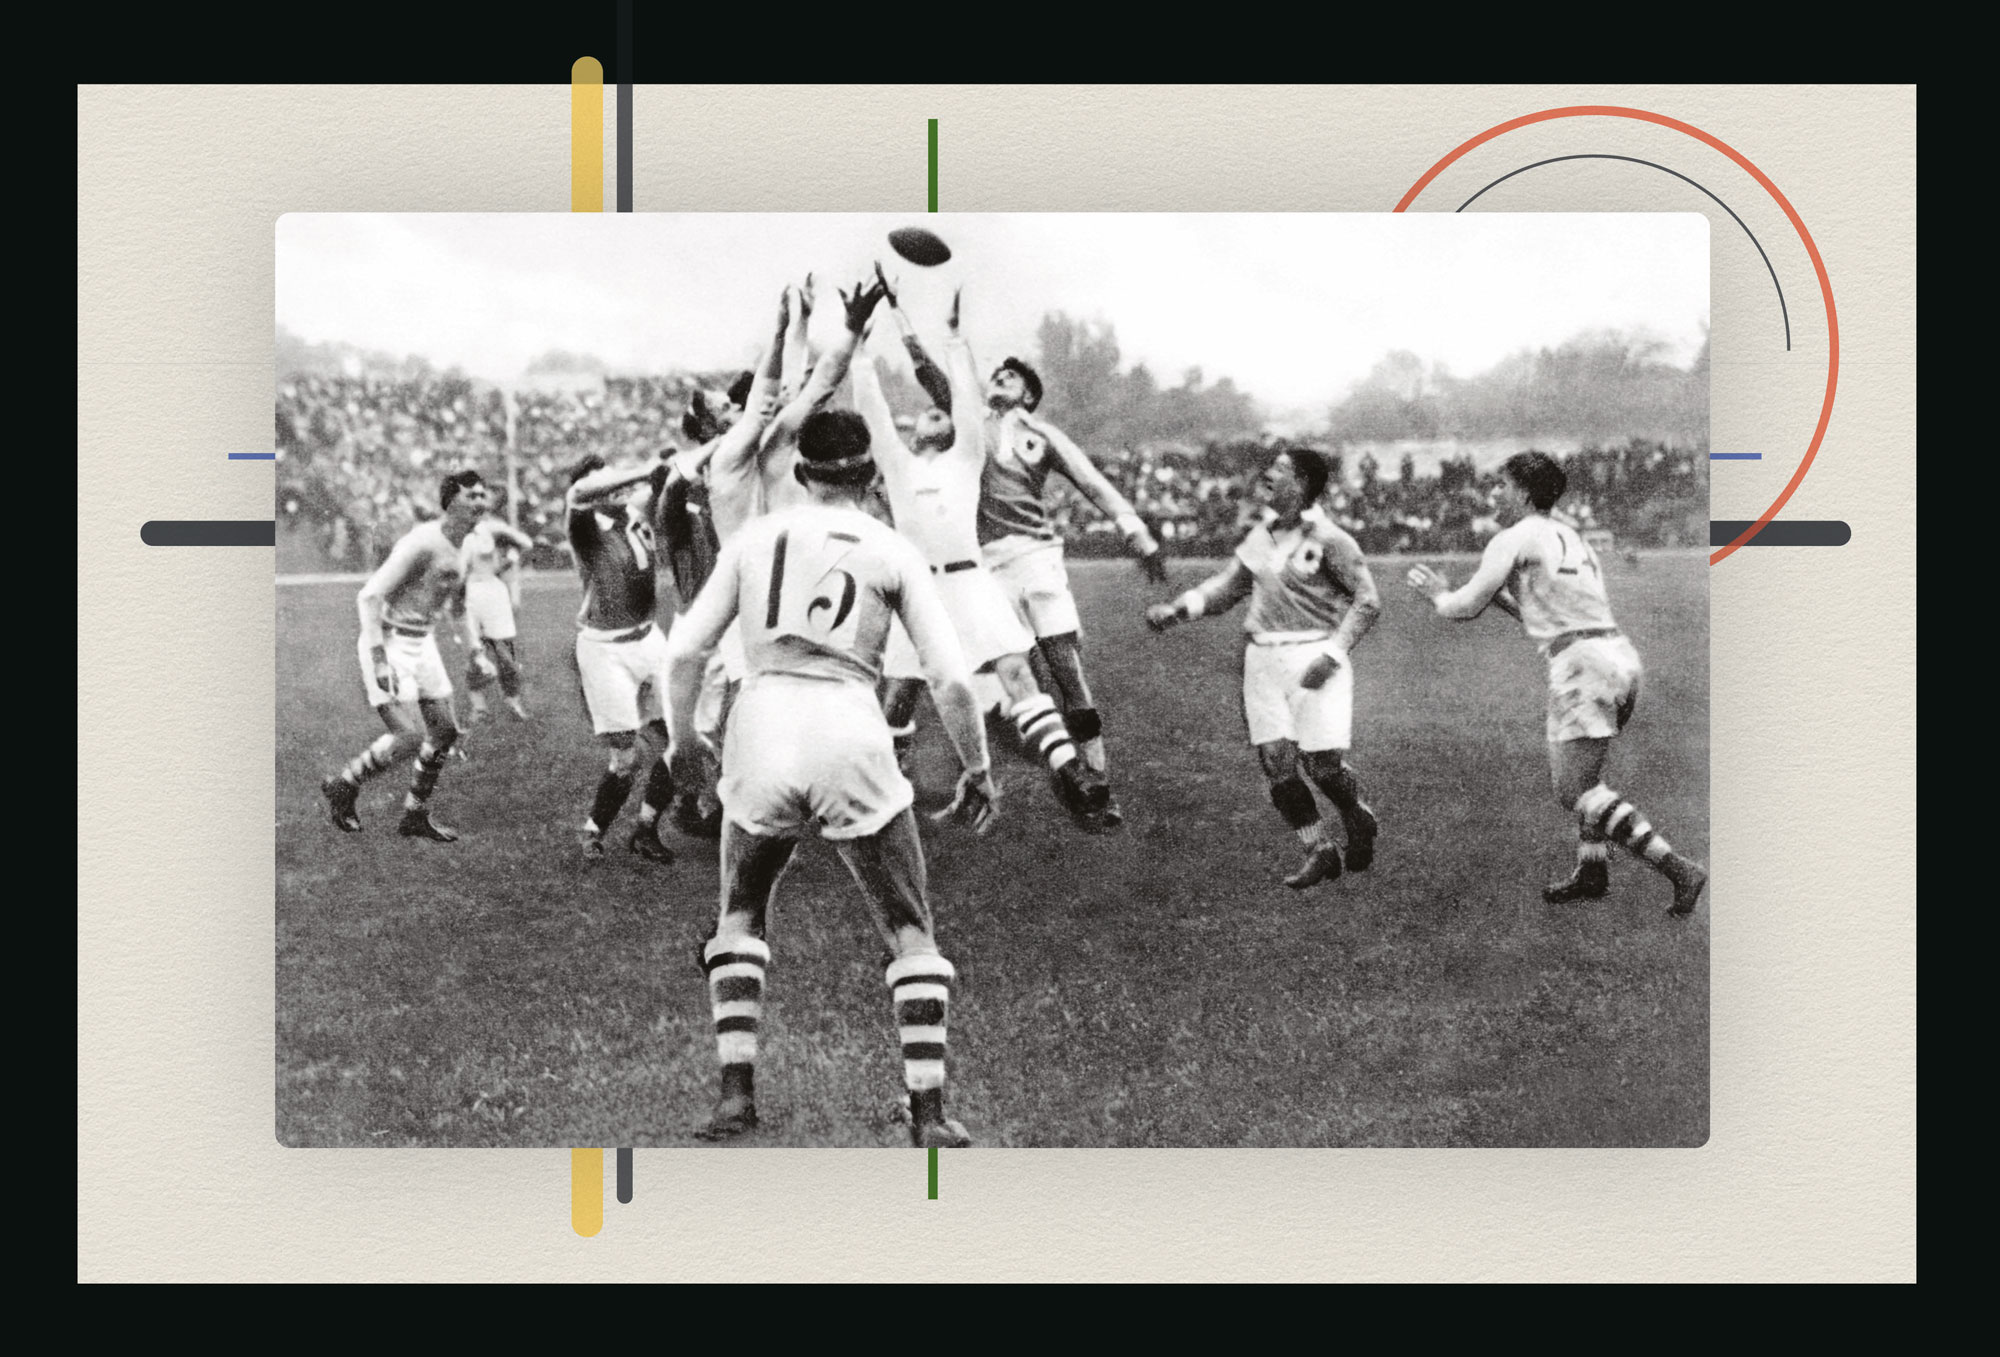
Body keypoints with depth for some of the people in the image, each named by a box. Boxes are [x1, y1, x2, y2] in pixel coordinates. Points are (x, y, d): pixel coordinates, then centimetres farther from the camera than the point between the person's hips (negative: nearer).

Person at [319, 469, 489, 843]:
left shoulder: (460, 545, 5)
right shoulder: (422, 543, -22)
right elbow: (369, 596, -23)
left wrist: (472, 642, 18)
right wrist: (378, 660, -26)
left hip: (422, 643, 9)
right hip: (389, 643, -9)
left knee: (446, 731, 7)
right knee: (410, 736, -15)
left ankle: (415, 816, 20)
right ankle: (342, 787, 7)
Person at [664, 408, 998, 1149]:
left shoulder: (754, 538, 12)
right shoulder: (893, 553, 7)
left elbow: (683, 653, 8)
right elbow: (951, 680, 2)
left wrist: (681, 742, 22)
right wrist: (976, 769, 15)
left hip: (761, 732, 2)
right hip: (850, 736, -2)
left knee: (740, 916, 24)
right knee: (910, 931, 12)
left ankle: (736, 1092, 15)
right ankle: (928, 1110, 5)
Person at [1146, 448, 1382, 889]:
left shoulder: (1328, 538, -8)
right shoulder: (1261, 537, 11)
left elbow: (1367, 601, -6)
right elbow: (1226, 587, 19)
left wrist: (1333, 653, -15)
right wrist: (1177, 609, 4)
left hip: (1315, 655, -6)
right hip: (1264, 658, 6)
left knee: (1323, 763, -9)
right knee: (1276, 762, -2)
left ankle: (1358, 820, 23)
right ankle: (1319, 851, 13)